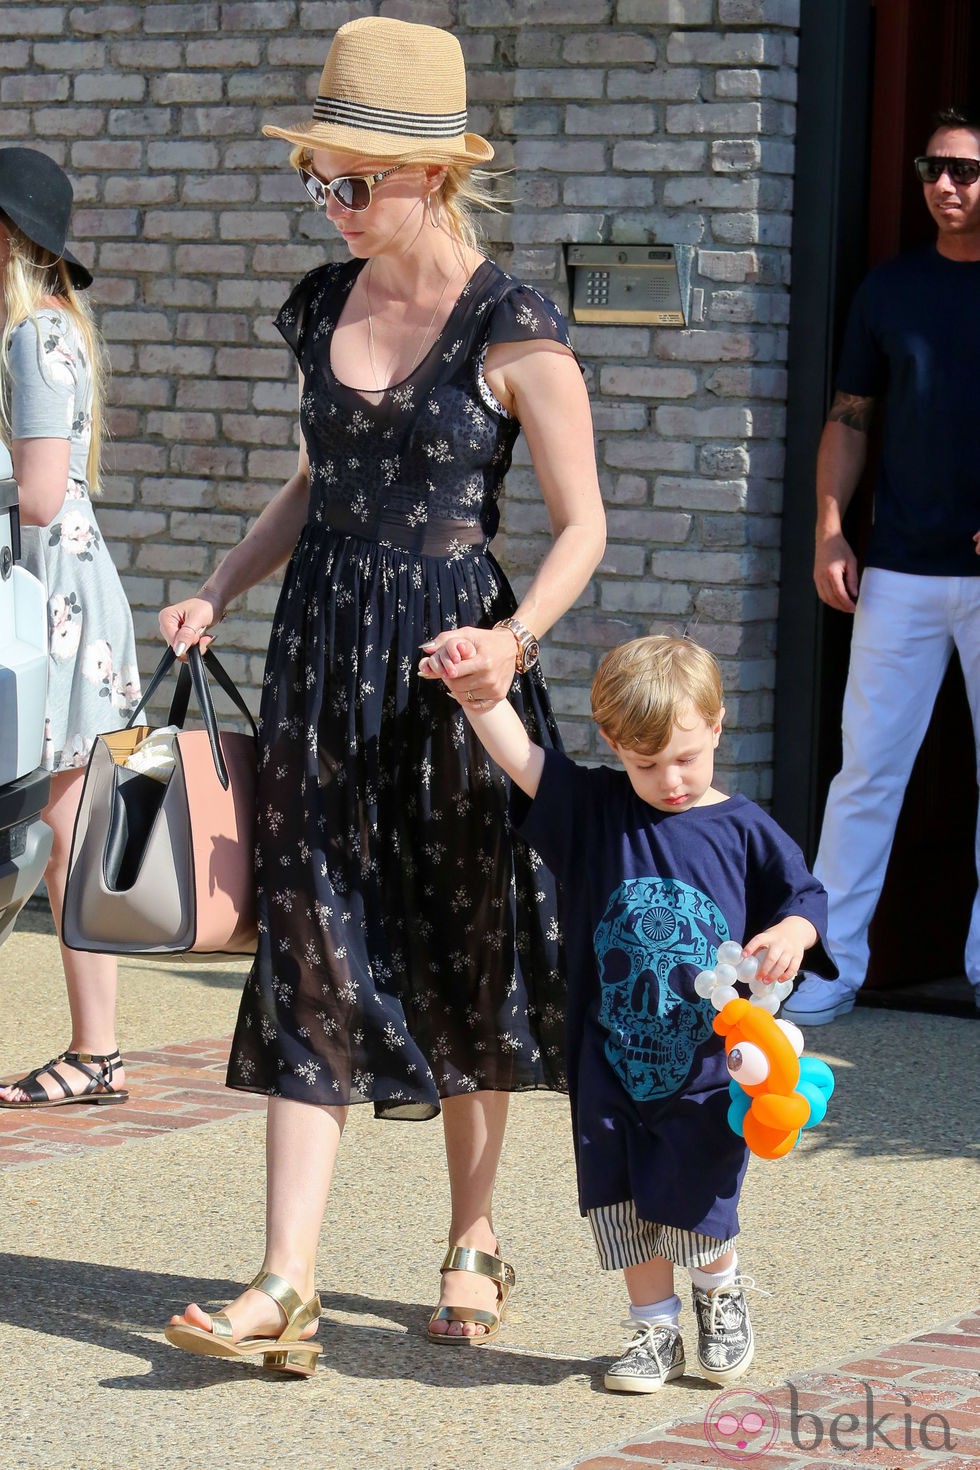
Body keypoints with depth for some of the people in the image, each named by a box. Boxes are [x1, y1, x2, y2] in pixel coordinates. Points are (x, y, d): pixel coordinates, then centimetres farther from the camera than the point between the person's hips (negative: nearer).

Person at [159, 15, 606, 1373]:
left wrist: (512, 637, -22)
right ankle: (286, 1285, -5)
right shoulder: (324, 307, 8)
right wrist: (215, 593, 8)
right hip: (323, 651, 5)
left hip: (452, 660, -5)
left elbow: (581, 525, -6)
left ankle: (473, 1242, 24)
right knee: (313, 958, -1)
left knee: (464, 956, 6)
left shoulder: (514, 333, -10)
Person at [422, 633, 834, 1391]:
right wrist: (478, 693, -27)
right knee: (625, 1206, 7)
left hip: (708, 1065, -2)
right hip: (613, 1064, 2)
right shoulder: (595, 811, -1)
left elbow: (806, 897, 3)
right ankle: (655, 1330, 24)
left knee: (695, 1207, -1)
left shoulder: (744, 831, -3)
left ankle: (722, 1291, 29)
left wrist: (792, 934, -20)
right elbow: (522, 758, -11)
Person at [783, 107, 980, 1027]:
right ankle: (831, 967, 4)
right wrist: (830, 529, 1)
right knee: (868, 770, 1)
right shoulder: (892, 288, 9)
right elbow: (850, 418, 12)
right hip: (901, 571, 2)